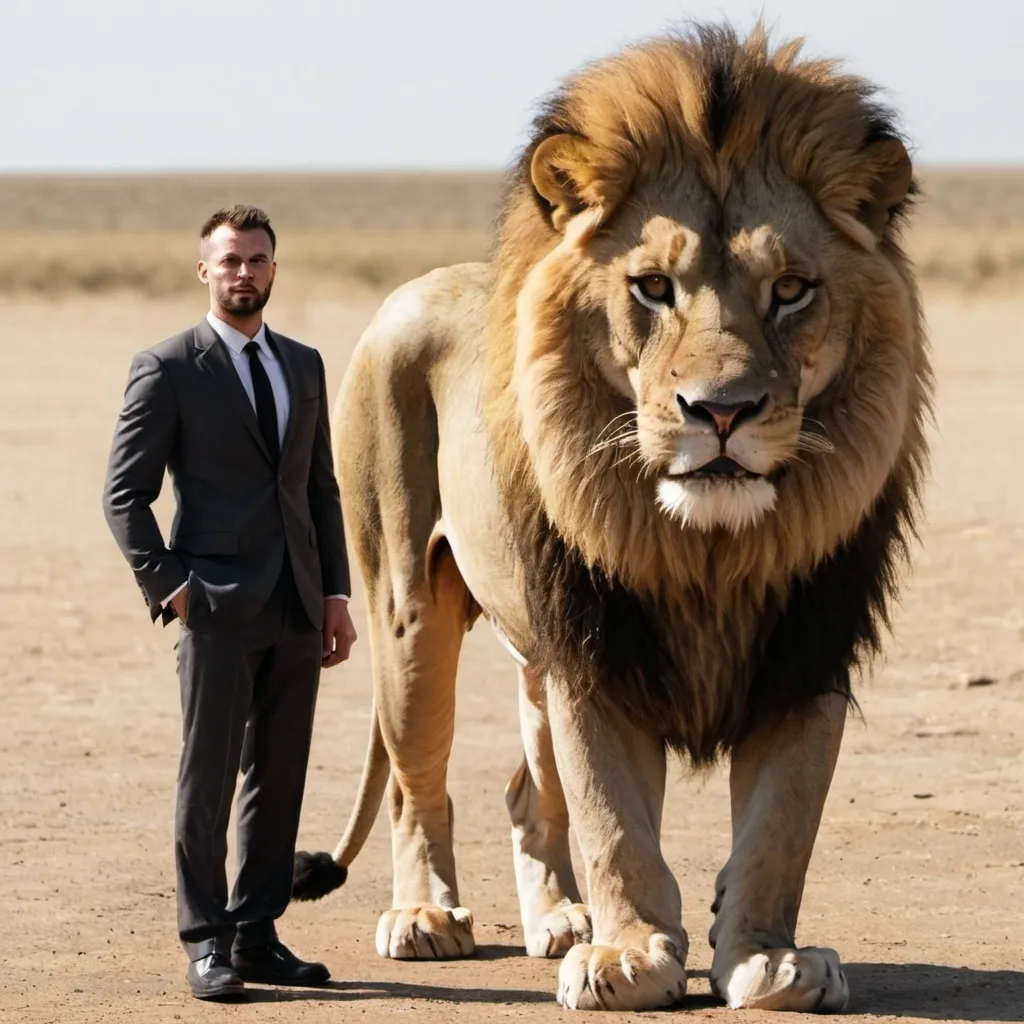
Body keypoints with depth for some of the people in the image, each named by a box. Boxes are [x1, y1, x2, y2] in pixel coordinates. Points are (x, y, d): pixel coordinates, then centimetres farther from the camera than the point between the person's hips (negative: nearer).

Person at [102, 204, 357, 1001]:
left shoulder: (304, 366, 15)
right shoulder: (167, 369, -2)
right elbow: (124, 493, -3)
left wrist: (337, 592, 10)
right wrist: (169, 586, -10)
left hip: (297, 610, 5)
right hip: (218, 607, -5)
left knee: (278, 780, 7)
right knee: (207, 780, -3)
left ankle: (258, 934, 14)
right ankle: (207, 943, 2)